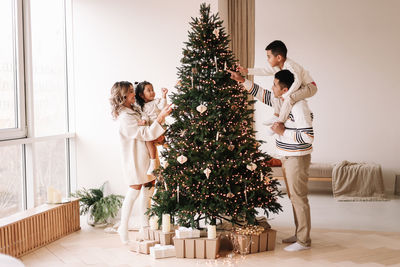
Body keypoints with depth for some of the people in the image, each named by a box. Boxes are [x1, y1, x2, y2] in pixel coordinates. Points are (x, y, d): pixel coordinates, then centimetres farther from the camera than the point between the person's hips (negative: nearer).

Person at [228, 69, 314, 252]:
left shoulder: (299, 106, -23)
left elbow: (308, 137, -26)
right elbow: (262, 94, 20)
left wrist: (283, 132, -22)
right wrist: (243, 81, 13)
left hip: (297, 158, -10)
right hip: (287, 157, 10)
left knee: (299, 197, -3)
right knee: (293, 196, 16)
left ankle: (304, 241, 5)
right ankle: (299, 234, 28)